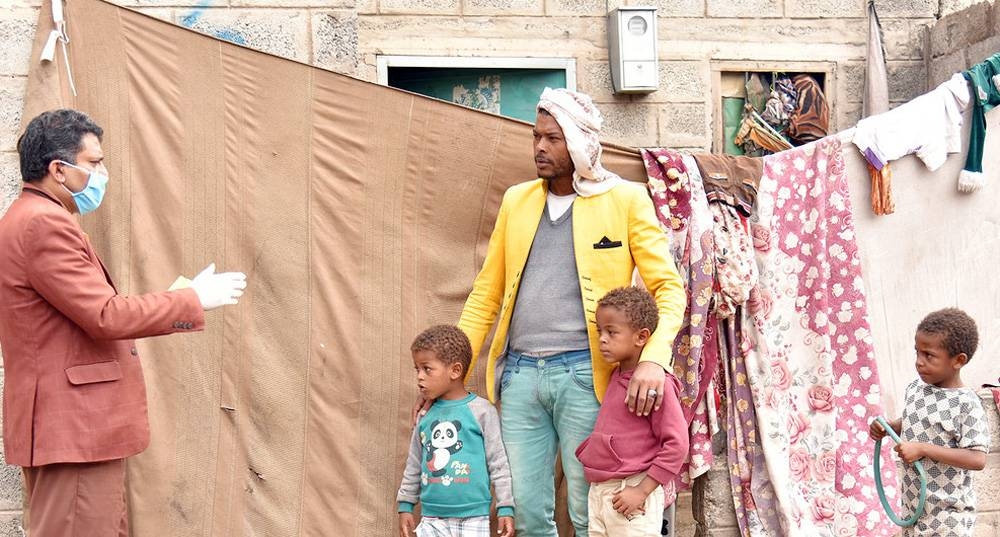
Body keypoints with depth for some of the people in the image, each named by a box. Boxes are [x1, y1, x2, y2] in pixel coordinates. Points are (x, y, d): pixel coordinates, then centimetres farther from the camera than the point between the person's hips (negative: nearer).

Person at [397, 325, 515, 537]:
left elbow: (498, 462, -3)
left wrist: (506, 508, -5)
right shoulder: (425, 416, 8)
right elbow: (414, 465, 17)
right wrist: (405, 505, 16)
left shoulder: (481, 410, -5)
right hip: (432, 518, 4)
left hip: (473, 518, -4)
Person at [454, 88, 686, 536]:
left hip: (582, 373, -4)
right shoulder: (516, 200, 14)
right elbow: (486, 294, 18)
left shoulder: (626, 200, 1)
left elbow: (668, 288, -3)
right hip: (519, 373, 4)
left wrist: (653, 359, -20)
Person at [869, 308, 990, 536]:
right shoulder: (915, 388, 0)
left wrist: (922, 449, -26)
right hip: (914, 501, 6)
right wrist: (886, 428, -2)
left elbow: (977, 459, -25)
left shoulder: (966, 404, -20)